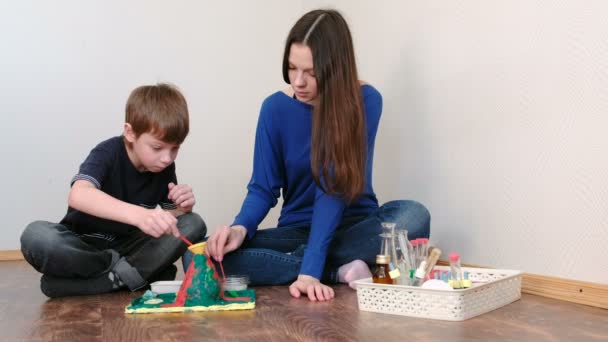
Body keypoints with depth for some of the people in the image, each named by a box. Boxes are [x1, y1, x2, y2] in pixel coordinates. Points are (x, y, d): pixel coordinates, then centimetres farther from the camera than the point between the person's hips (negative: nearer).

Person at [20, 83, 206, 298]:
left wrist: (182, 207, -23)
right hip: (82, 245, -3)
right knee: (36, 236, -36)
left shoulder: (165, 169, -6)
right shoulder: (108, 153, -20)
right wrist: (137, 214, -56)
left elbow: (171, 219, 3)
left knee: (194, 224, -18)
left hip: (126, 247, 4)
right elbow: (78, 195, -41)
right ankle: (127, 274, -21)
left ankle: (113, 275, -25)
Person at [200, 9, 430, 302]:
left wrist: (311, 267, -32)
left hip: (353, 228, -2)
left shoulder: (365, 102, -15)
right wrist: (241, 228, -26)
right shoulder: (275, 108, -6)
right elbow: (263, 188, -4)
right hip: (298, 230, 3)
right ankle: (339, 271, -23)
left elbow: (335, 187, -23)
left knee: (413, 215, -35)